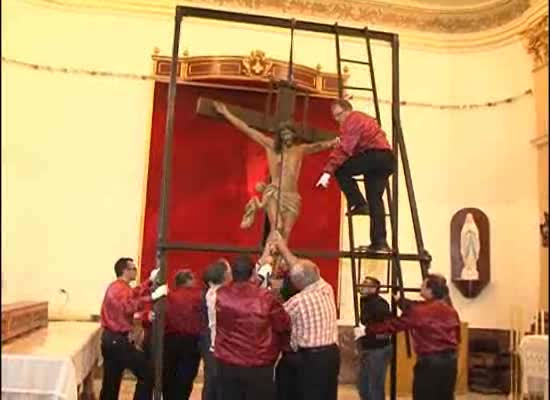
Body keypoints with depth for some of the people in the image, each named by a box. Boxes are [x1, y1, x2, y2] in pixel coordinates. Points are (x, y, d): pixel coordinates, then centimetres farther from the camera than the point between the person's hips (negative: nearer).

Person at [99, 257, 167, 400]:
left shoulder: (117, 286, 14)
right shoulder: (121, 288, -18)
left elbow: (134, 294, 27)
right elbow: (130, 306, -38)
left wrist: (150, 280, 22)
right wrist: (152, 296, -42)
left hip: (109, 338, 10)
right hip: (117, 340, -10)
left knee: (111, 382, 14)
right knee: (146, 373, -5)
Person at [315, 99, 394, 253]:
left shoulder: (352, 120, 1)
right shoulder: (364, 119, 30)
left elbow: (344, 148, -13)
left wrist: (328, 171, -18)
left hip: (375, 155, -9)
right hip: (387, 159, 9)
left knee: (340, 170, 2)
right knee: (375, 200, 8)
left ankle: (358, 204, -3)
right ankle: (380, 242, 2)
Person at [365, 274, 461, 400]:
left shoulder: (421, 311, -13)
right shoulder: (451, 310, 5)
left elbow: (394, 324, -11)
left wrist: (368, 329, -4)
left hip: (429, 362, -6)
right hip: (450, 360, 6)